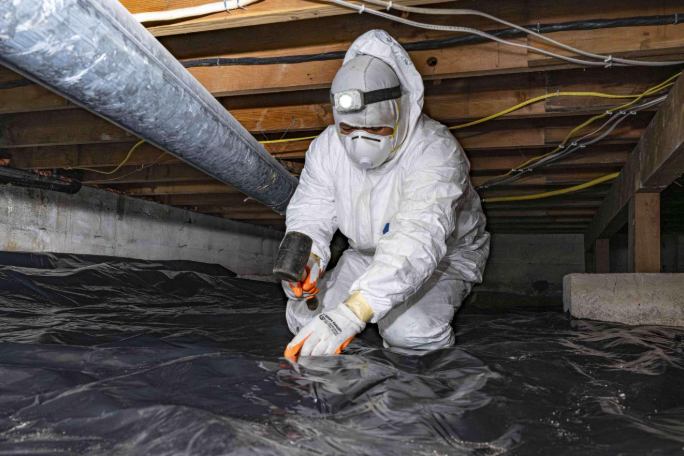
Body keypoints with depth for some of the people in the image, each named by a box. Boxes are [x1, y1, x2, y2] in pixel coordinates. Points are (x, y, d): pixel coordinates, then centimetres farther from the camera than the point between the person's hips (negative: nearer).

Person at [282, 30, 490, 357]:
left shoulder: (435, 150, -32)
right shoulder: (328, 146, -13)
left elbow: (418, 241, -45)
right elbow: (309, 215, -9)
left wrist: (352, 313, -57)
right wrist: (308, 259, -35)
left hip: (443, 256, -4)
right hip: (367, 254, 5)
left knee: (409, 330, -32)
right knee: (303, 319, -11)